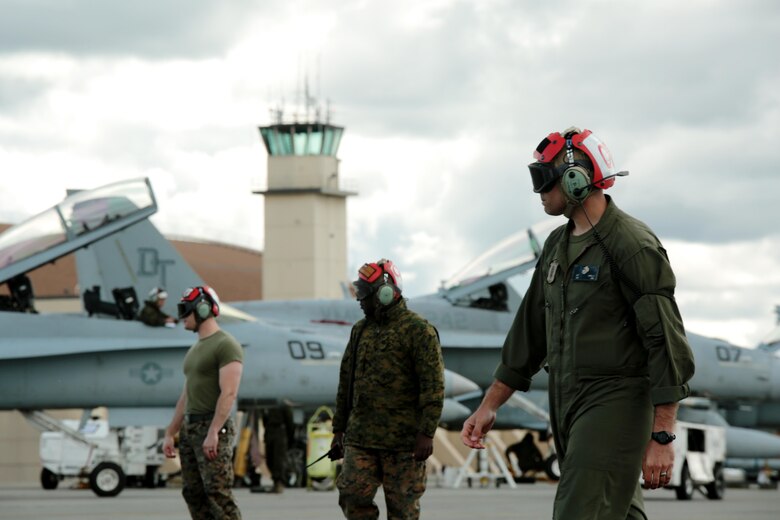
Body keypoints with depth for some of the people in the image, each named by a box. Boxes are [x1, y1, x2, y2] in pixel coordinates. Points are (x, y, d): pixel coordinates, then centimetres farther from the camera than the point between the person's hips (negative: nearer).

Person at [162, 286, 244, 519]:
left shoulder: (225, 345, -9)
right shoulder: (195, 349, 20)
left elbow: (229, 393, -18)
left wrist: (213, 432, -25)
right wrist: (169, 434, 18)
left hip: (213, 428, -9)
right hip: (189, 428, 9)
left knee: (217, 493, -14)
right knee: (193, 492, 7)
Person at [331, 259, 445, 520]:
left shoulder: (418, 330, -6)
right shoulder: (360, 330, 14)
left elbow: (433, 386, -12)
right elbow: (346, 383, 19)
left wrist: (426, 433, -18)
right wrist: (338, 430, 16)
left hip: (403, 440, -6)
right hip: (360, 438, 6)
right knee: (353, 498, -4)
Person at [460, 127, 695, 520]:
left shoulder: (632, 245, -13)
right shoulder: (558, 246, 14)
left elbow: (667, 343, -16)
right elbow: (528, 335, 21)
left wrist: (661, 438, -19)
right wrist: (489, 406, 19)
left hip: (614, 409, -9)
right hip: (567, 412, 9)